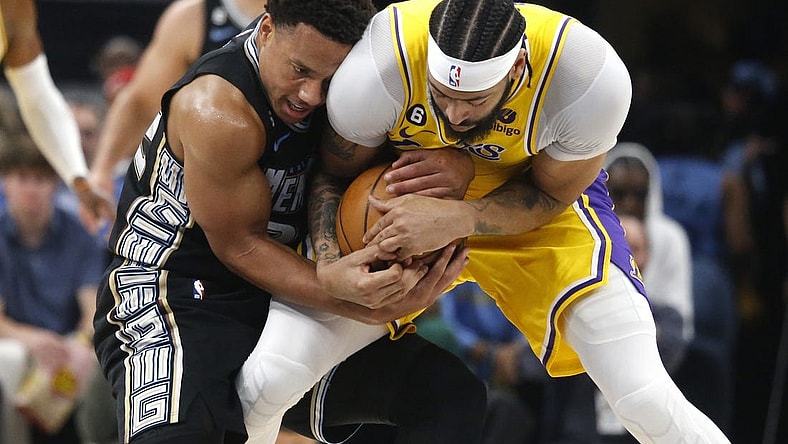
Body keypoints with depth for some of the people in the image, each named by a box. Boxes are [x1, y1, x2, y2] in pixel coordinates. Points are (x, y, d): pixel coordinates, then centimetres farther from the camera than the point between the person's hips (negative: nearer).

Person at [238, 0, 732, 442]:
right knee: (271, 376, -10)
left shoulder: (594, 80, -35)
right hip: (406, 205, 1)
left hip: (539, 205, -1)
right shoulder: (377, 70, -34)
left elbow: (549, 196, -16)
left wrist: (457, 220, -36)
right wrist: (329, 267, -32)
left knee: (648, 401, -15)